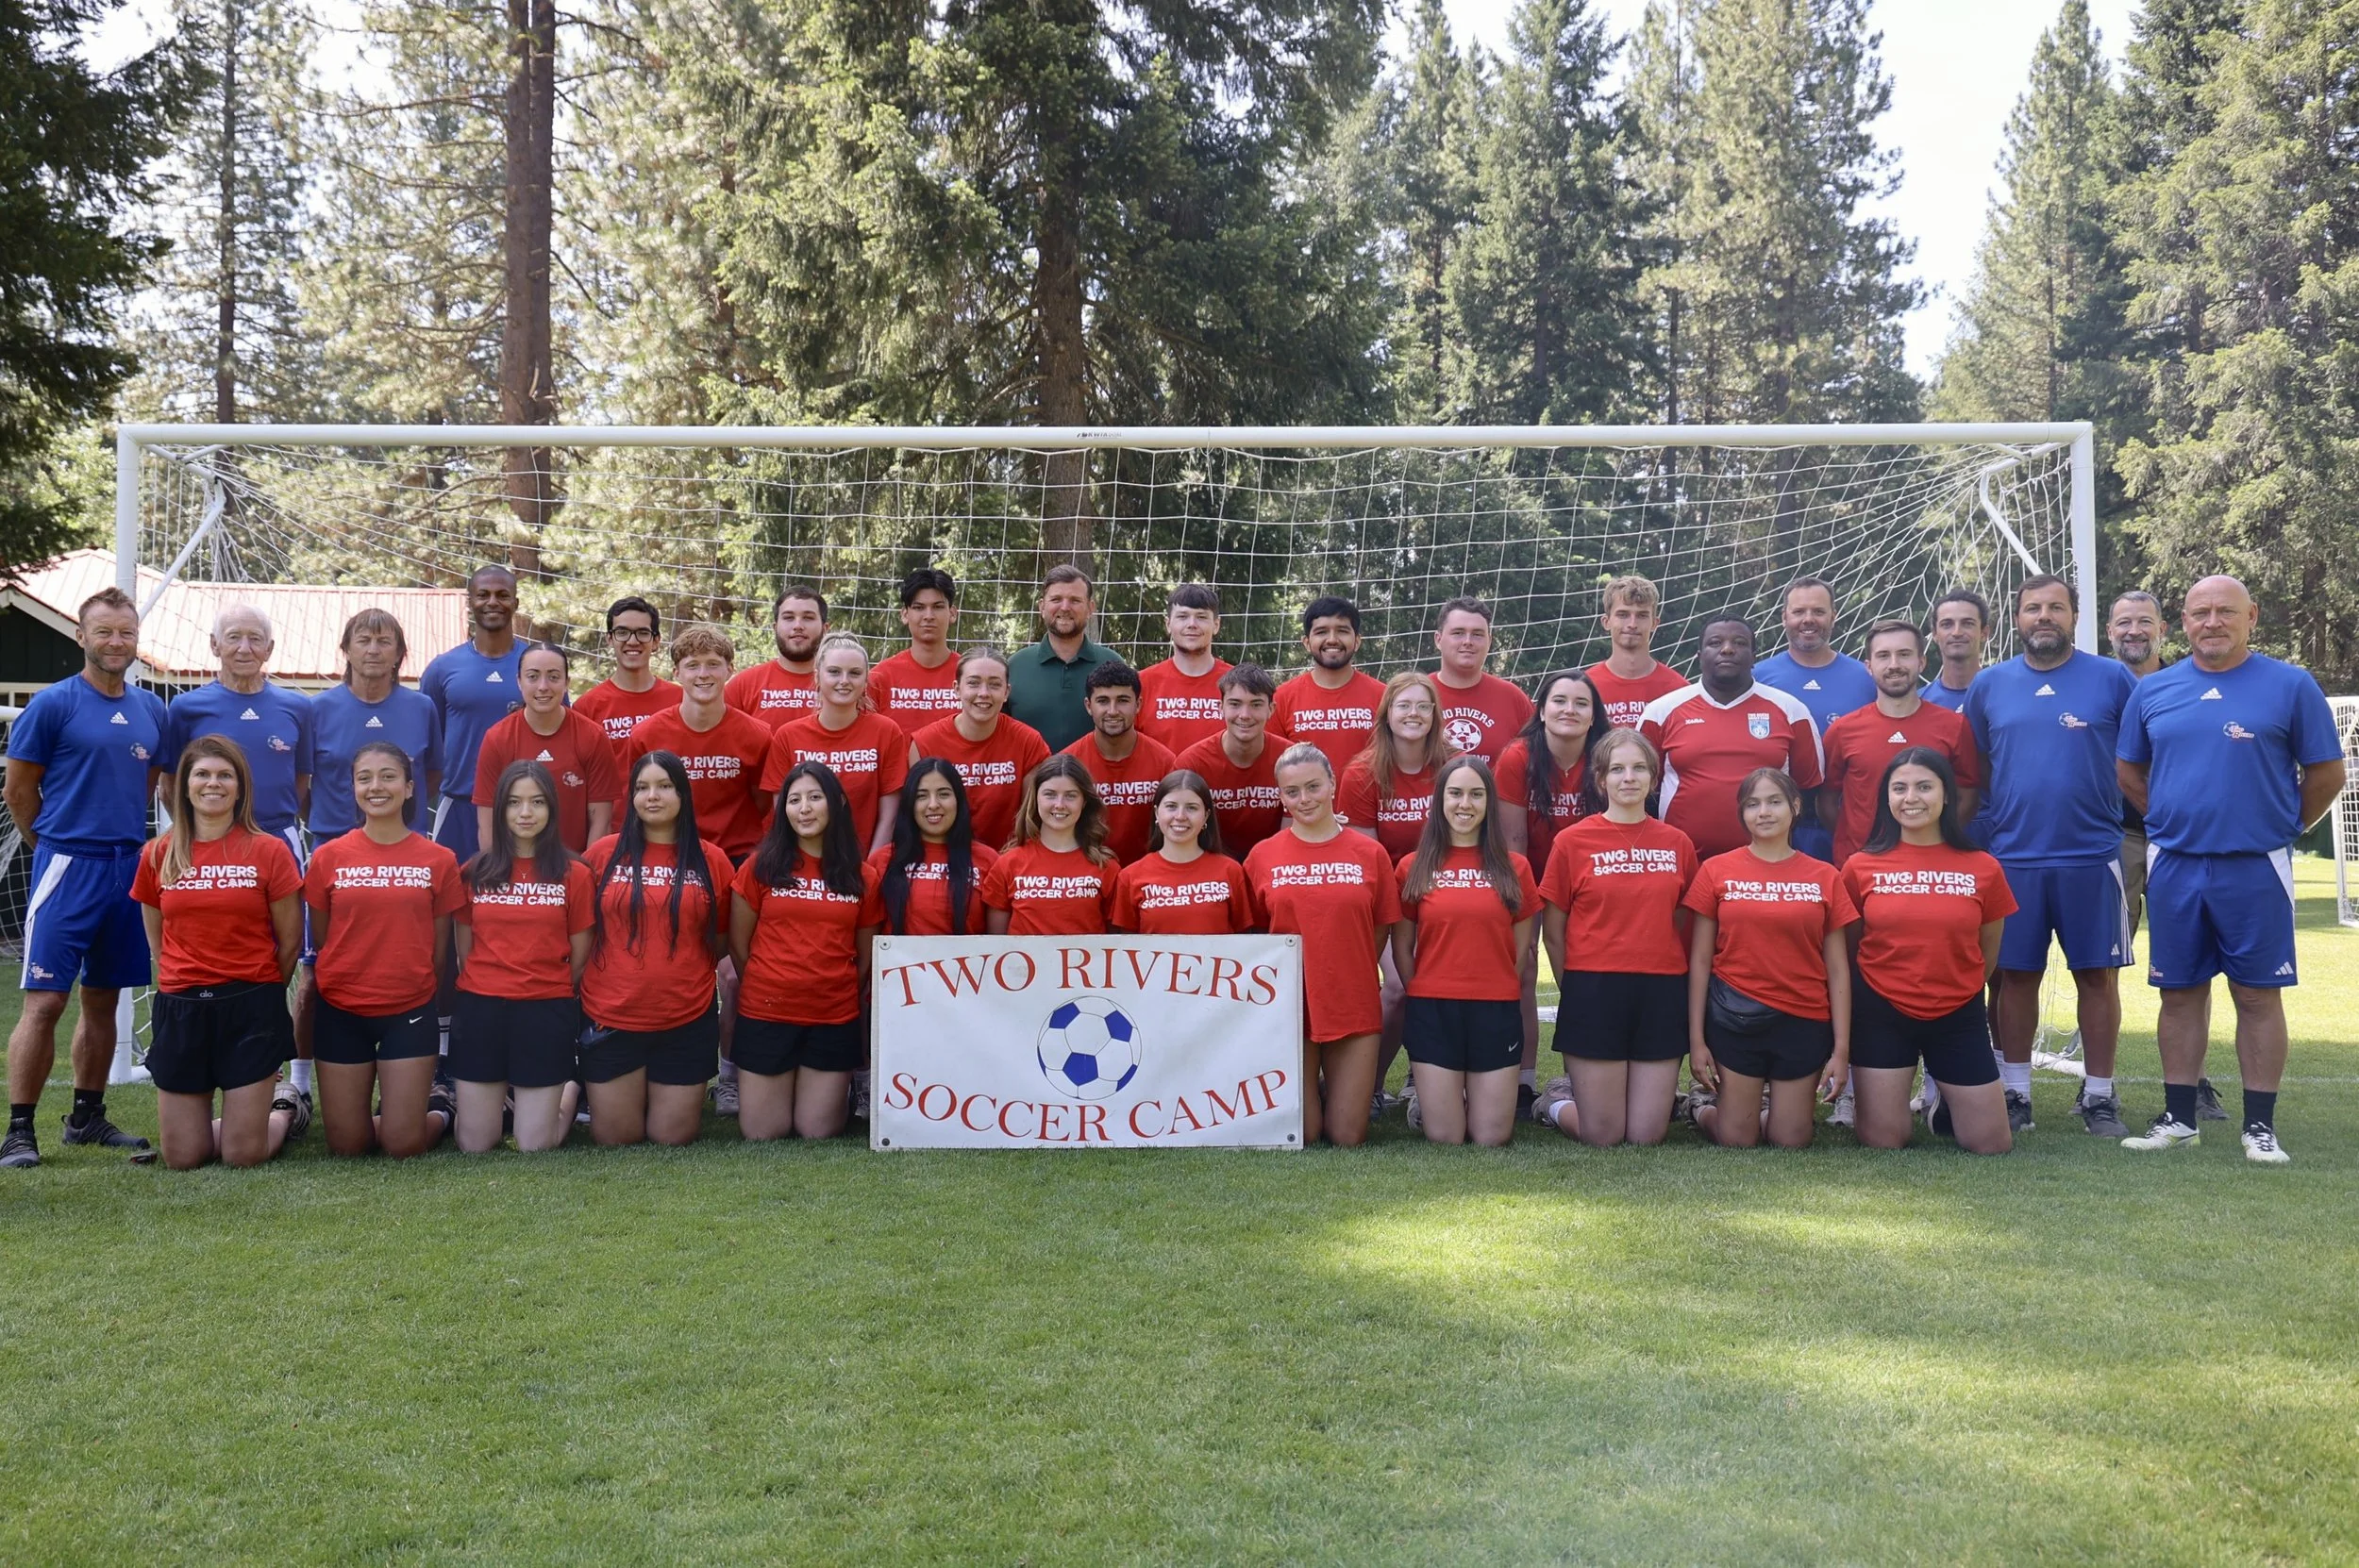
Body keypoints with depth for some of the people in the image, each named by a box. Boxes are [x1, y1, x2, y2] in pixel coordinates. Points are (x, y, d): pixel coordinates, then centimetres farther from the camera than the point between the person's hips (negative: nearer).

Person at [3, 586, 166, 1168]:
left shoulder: (151, 709, 10)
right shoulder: (53, 703, -5)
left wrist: (122, 833, 13)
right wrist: (57, 845, 5)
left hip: (129, 866, 5)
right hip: (67, 867, -5)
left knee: (103, 1000, 12)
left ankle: (87, 1116, 22)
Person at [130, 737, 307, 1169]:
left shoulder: (269, 851, -4)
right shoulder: (158, 855, 4)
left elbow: (290, 942, 1)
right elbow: (157, 943, 13)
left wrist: (258, 993, 7)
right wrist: (187, 987, 8)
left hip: (251, 1007, -3)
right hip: (180, 1008, 3)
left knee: (243, 1156, -2)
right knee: (181, 1158, 4)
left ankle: (286, 1111, 31)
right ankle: (262, 1099, 33)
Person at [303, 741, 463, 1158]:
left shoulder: (439, 860, -2)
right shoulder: (328, 858, -2)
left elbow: (439, 947, 5)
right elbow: (320, 941, 7)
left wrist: (419, 989, 6)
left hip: (409, 1013, -1)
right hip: (342, 1013, 1)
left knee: (405, 1146, -2)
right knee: (346, 1146, 4)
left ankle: (438, 1106, 29)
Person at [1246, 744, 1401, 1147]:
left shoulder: (1370, 853, 0)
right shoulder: (1263, 856, 0)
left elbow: (1381, 931, 8)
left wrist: (1346, 974, 3)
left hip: (1354, 1008, 0)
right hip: (1287, 1006, 0)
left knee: (1348, 1138, 2)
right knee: (1300, 1135, 2)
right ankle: (1310, 1090, 34)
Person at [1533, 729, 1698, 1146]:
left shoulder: (1677, 843, 6)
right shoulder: (1572, 841, -3)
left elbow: (1685, 924, 15)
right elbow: (1553, 931, 2)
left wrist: (1676, 984, 7)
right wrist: (1576, 989, 3)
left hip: (1662, 993, 3)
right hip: (1594, 990, -3)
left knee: (1647, 1135, 5)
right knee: (1602, 1136, 0)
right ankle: (1557, 1099, 31)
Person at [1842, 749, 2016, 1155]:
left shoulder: (1983, 869, -4)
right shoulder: (1861, 867, -6)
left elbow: (1987, 955, 9)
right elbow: (1848, 949, 6)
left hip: (1958, 1017, 1)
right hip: (1881, 1015, -1)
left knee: (1992, 1144, 3)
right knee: (1883, 1142, 1)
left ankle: (1943, 1107, 34)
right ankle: (1868, 1099, 34)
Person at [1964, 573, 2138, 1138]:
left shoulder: (2113, 679, 0)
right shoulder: (1990, 685, 6)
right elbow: (1974, 768, 15)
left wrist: (2112, 802, 3)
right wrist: (1992, 822, 9)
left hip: (2092, 856, -1)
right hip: (2011, 857, 2)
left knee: (2097, 973, 4)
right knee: (2015, 975, 6)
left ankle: (2099, 1096, 15)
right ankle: (2015, 1094, 16)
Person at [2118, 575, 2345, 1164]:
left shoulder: (2292, 686, -2)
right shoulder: (2152, 691, 7)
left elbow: (2326, 773, 3)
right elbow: (2129, 772, 17)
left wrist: (2283, 827, 6)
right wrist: (2171, 820, 13)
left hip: (2256, 869, -3)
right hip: (2173, 867, 3)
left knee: (2258, 995, 2)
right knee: (2179, 994, 9)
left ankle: (2261, 1126, 9)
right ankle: (2178, 1118, 17)